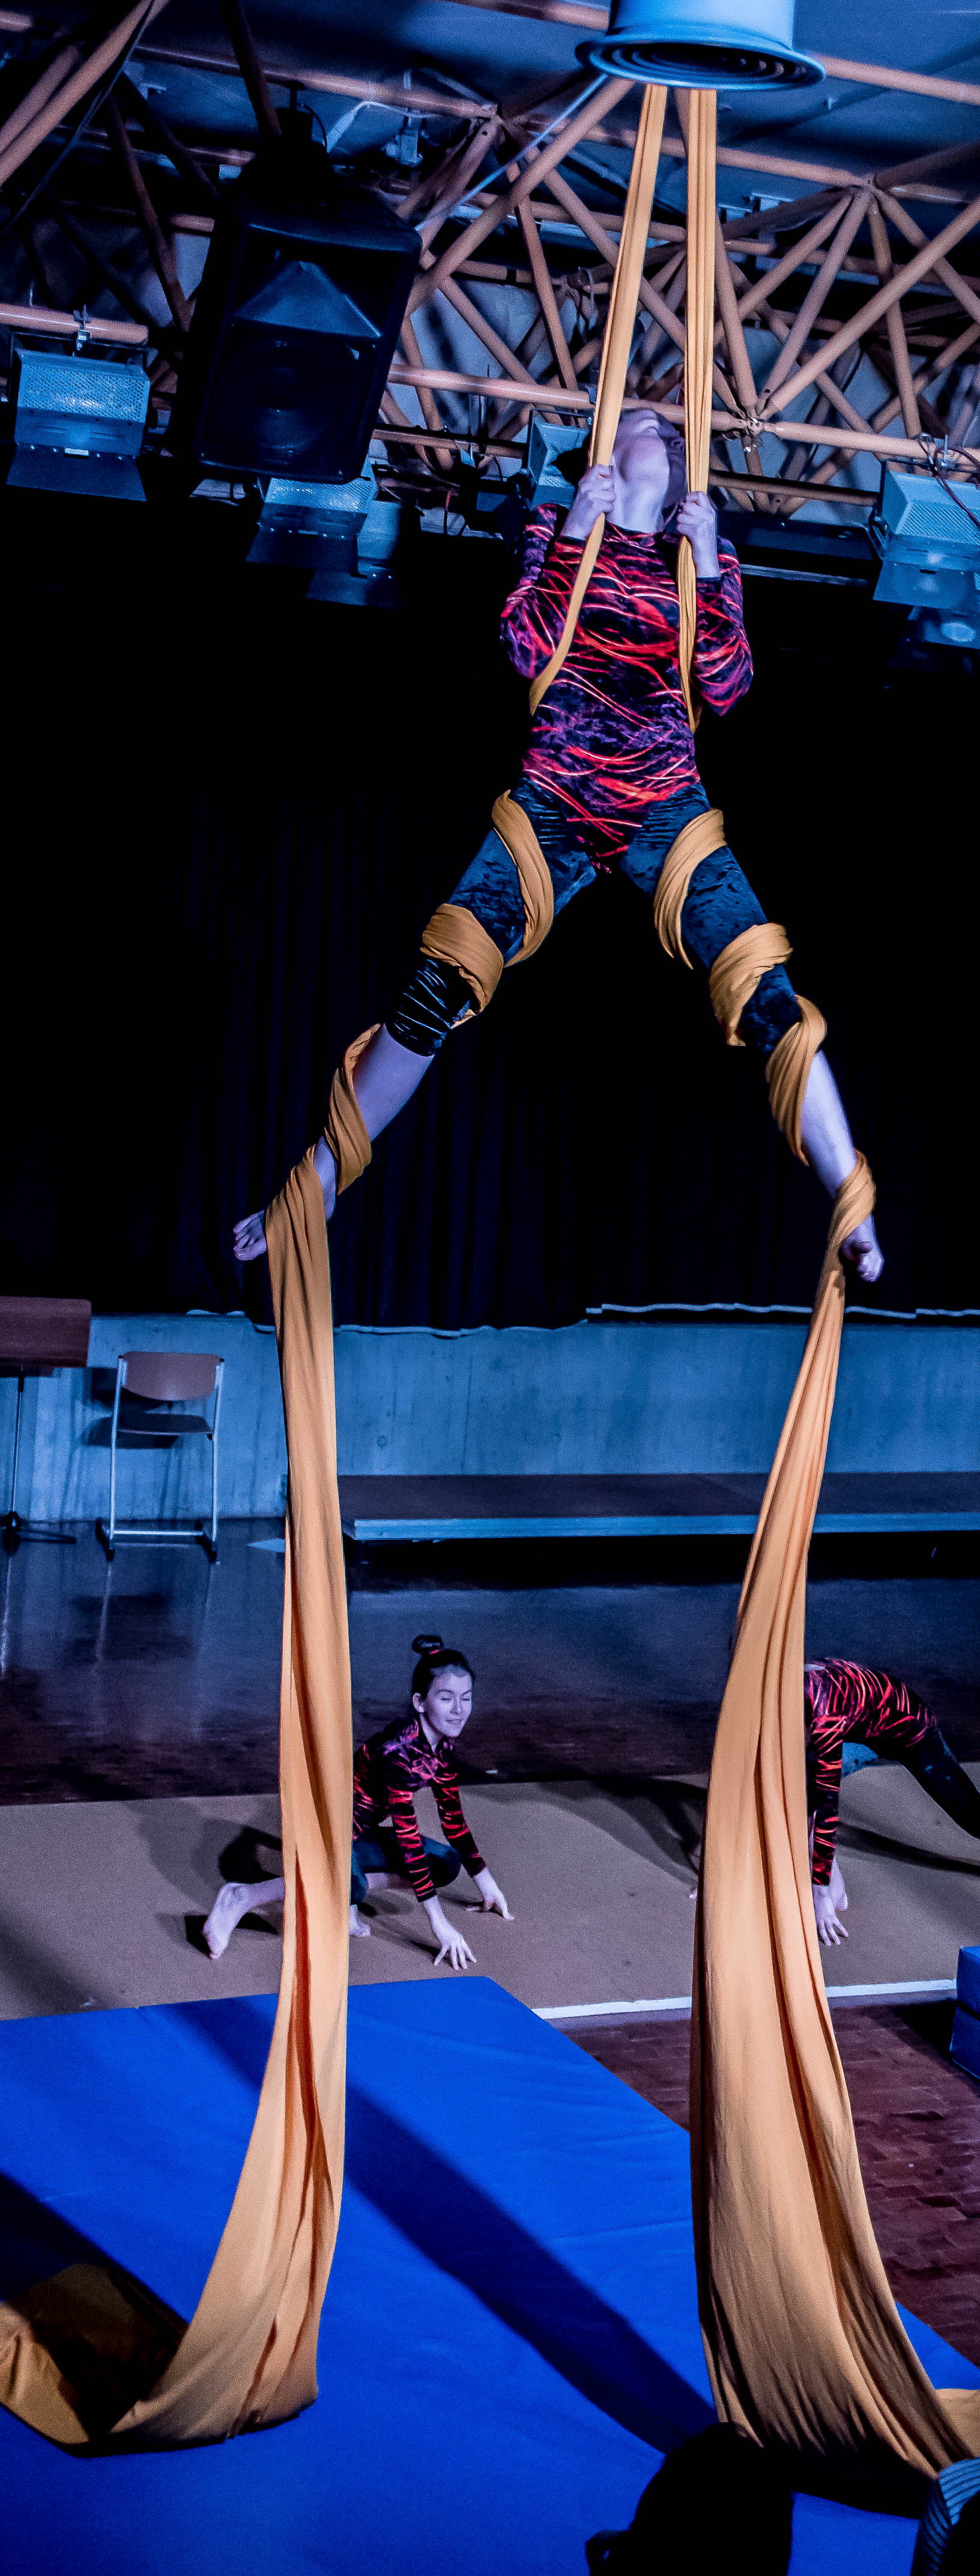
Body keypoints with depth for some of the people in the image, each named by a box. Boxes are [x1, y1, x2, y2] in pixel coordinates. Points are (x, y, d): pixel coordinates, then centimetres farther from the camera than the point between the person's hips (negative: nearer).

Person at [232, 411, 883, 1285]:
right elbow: (530, 649, -3)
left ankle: (854, 1215, -10)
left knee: (768, 999, -13)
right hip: (553, 803, 0)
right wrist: (573, 531, -6)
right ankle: (318, 1183, -1)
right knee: (433, 992, -10)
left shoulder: (703, 550, 13)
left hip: (665, 809, 0)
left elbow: (727, 688, 1)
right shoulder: (561, 526, 12)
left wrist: (707, 560, -5)